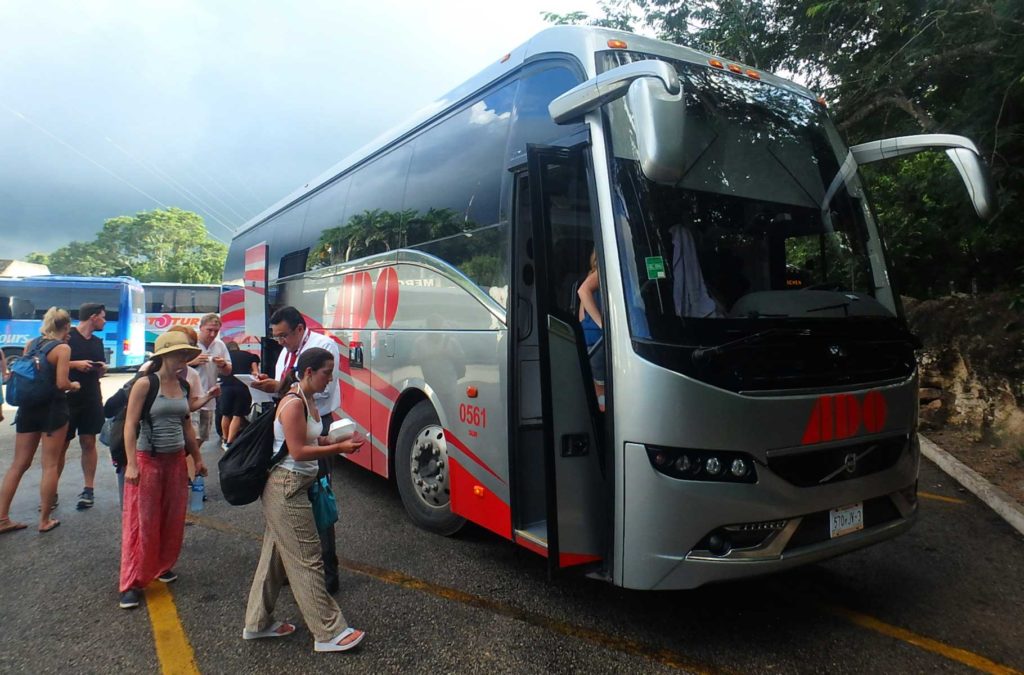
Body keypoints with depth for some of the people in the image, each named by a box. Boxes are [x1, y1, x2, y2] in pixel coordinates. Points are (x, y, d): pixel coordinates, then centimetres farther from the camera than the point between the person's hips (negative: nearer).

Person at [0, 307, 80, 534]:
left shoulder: (30, 344, 8)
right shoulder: (62, 348, -12)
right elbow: (61, 383, -18)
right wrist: (74, 385, 2)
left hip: (28, 407, 6)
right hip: (53, 409, -6)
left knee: (18, 464, 12)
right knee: (50, 465, 3)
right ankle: (45, 520, 9)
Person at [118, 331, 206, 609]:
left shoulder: (182, 385, 6)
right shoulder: (145, 384, -11)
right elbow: (130, 424, -13)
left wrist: (198, 458, 17)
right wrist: (131, 464, -19)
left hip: (176, 459, 6)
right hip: (147, 459, -6)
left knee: (173, 518, 12)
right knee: (141, 521, 0)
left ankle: (163, 566, 30)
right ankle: (132, 582, 10)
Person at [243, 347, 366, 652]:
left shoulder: (308, 400, 9)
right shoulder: (293, 403, -19)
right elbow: (298, 451, -22)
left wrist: (339, 439, 0)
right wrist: (339, 448, -18)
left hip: (291, 489, 10)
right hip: (287, 489, -10)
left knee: (277, 555, 18)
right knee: (307, 561, -2)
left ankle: (258, 623, 32)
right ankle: (329, 633, 7)